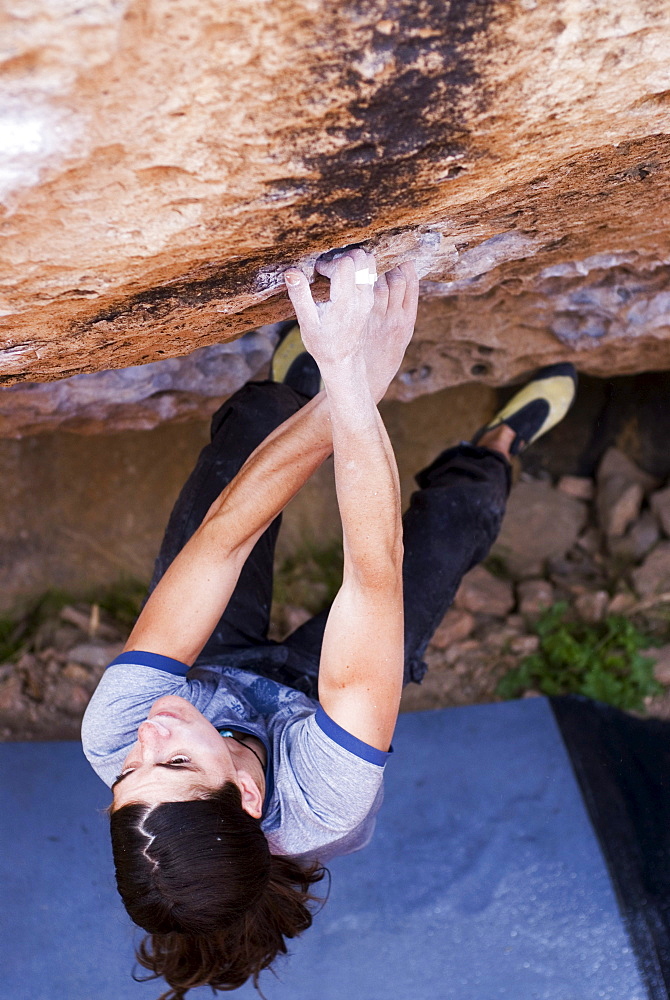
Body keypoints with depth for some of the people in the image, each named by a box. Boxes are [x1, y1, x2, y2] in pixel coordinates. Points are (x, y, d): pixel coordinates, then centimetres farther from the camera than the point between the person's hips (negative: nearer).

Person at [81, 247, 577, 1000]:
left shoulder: (110, 741, -43)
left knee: (250, 425, 2)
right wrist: (352, 387, -62)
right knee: (456, 501, 2)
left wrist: (338, 399, -54)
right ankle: (500, 446, 40)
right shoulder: (323, 804, -49)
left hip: (222, 670, 3)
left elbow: (223, 536, -49)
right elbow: (374, 571, -55)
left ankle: (308, 385, 39)